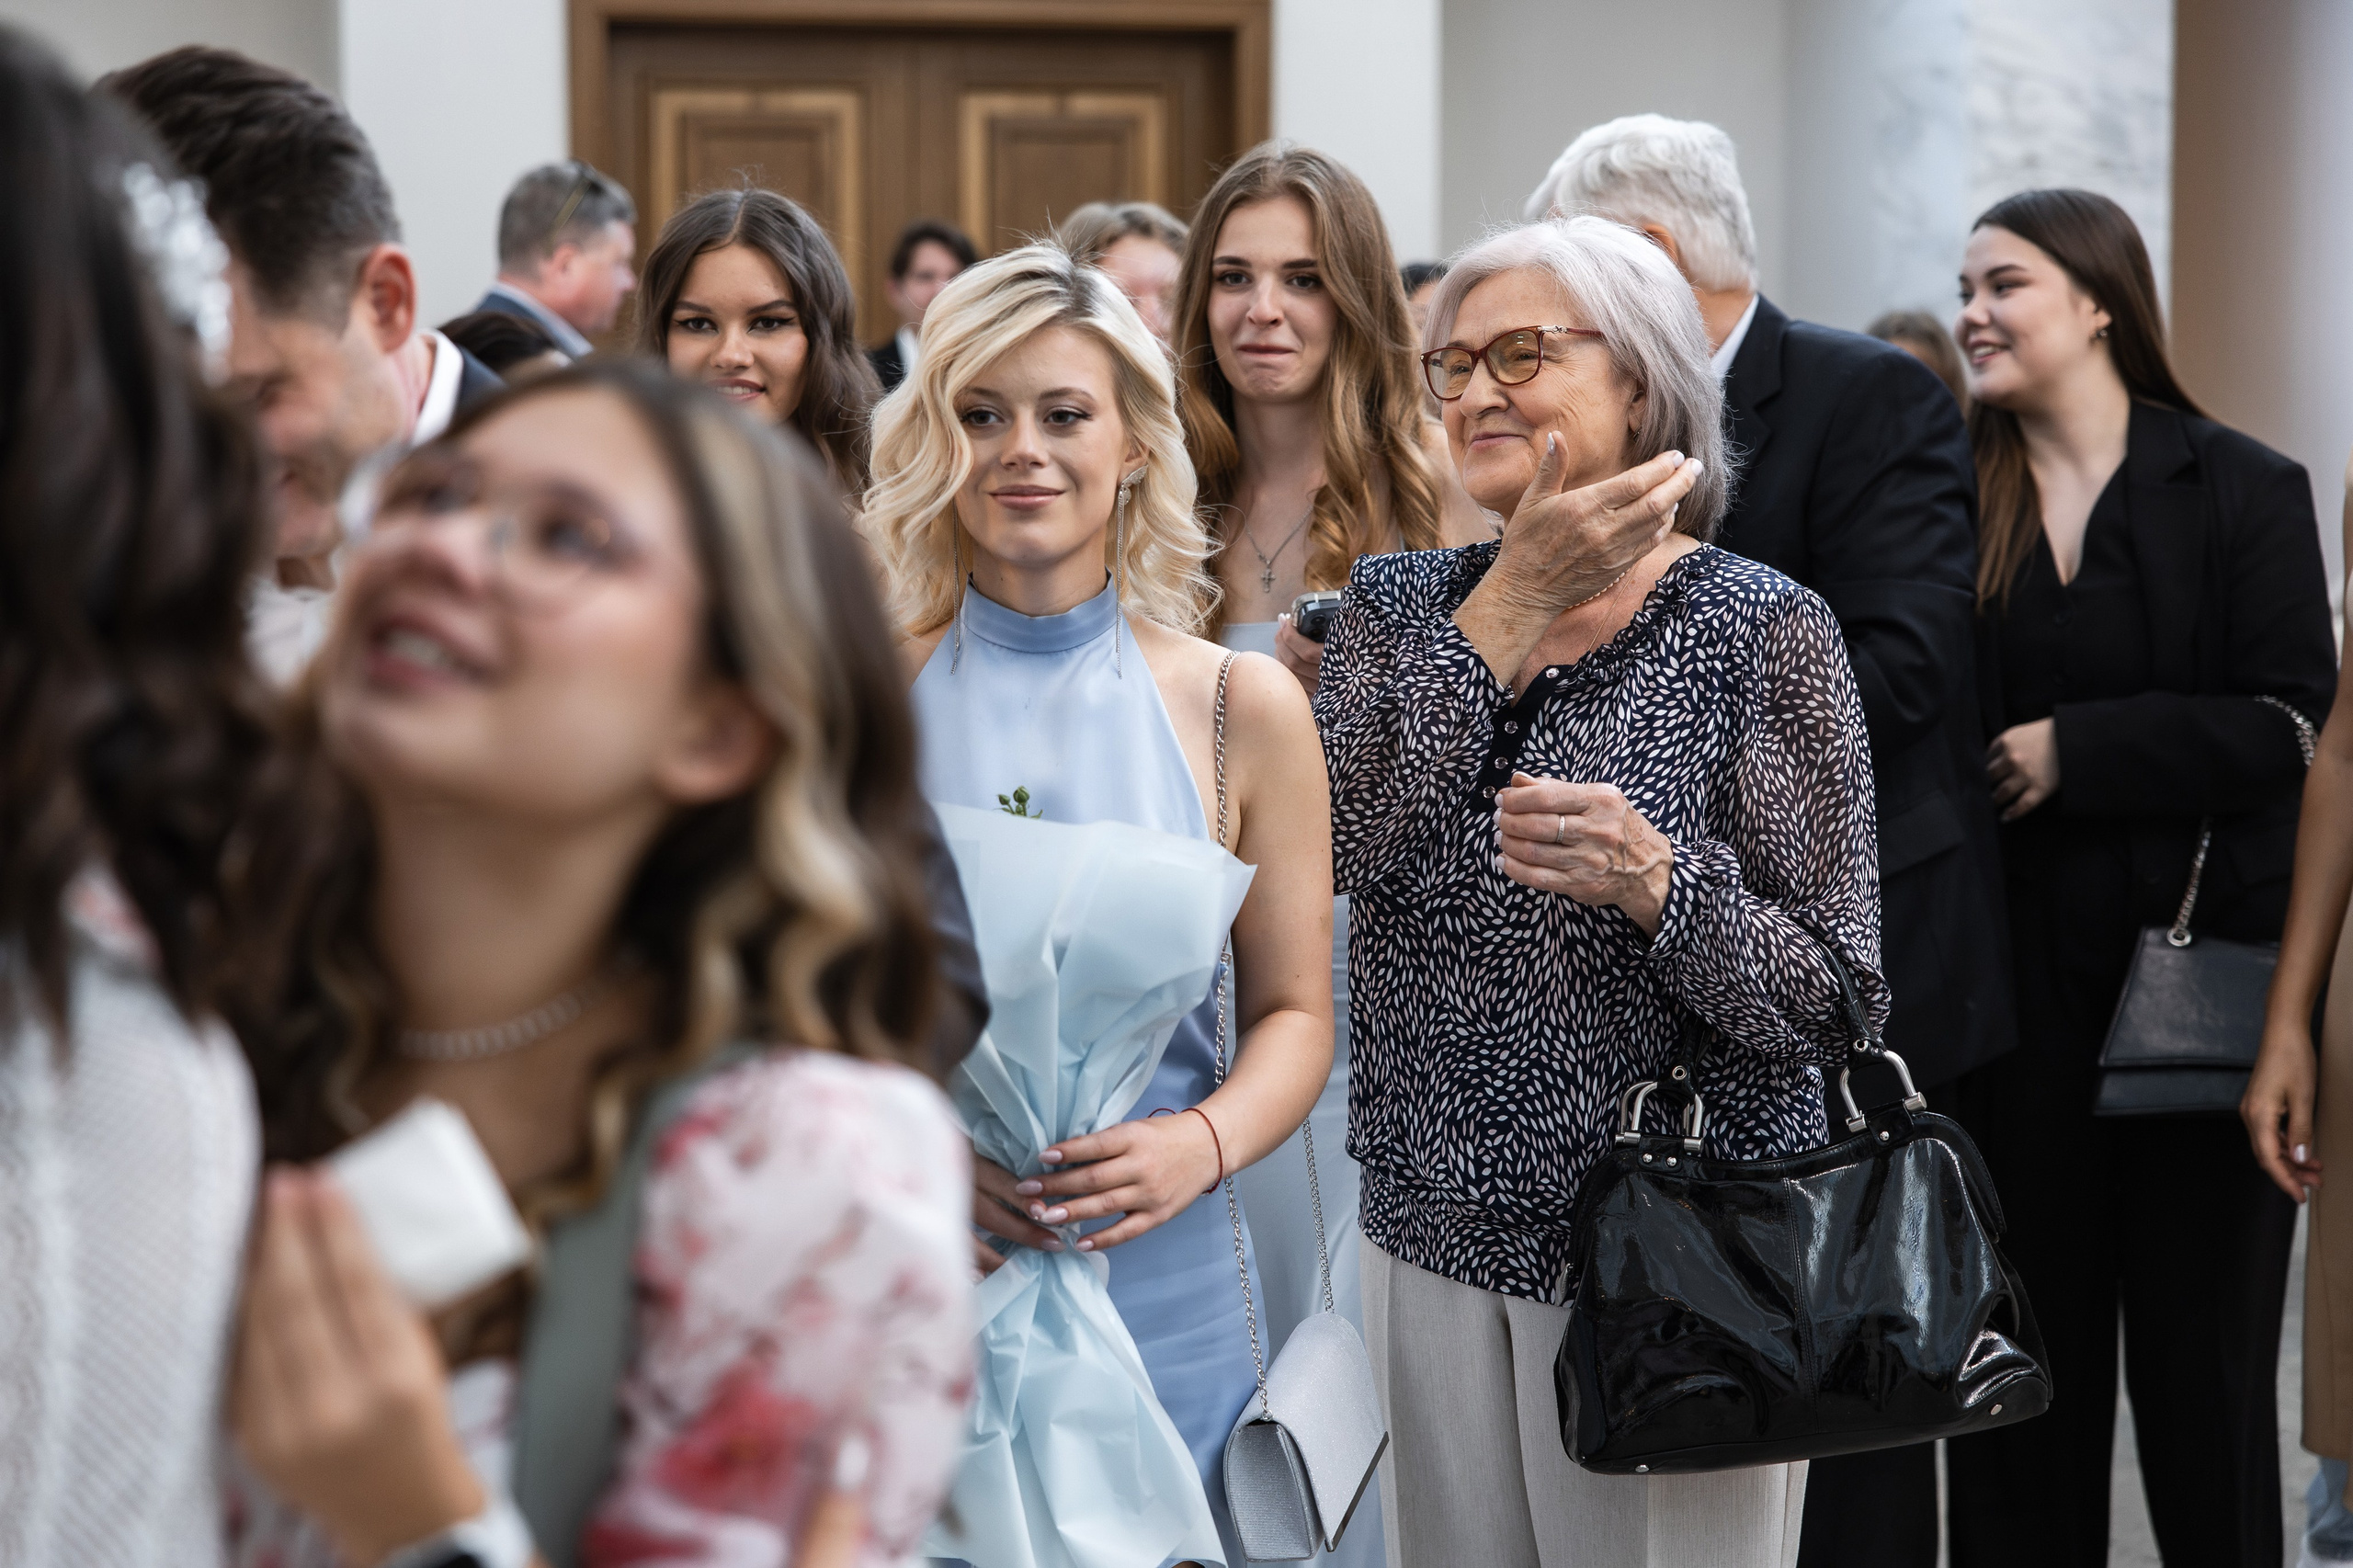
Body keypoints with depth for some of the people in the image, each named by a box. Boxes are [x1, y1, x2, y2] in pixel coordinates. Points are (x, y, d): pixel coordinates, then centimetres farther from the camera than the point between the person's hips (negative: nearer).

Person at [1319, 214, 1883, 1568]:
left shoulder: (1760, 629, -8)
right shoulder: (1399, 605, 6)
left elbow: (1838, 1004, -10)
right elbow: (1340, 840, -14)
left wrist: (1656, 881, -28)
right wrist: (1517, 601, -13)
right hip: (1435, 1238, 4)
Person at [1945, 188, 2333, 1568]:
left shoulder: (2244, 491, -1)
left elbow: (2289, 726, -8)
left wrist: (2078, 751, -14)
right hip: (2015, 977, 2)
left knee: (2200, 1349, 5)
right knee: (2026, 1346, 8)